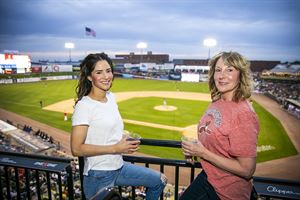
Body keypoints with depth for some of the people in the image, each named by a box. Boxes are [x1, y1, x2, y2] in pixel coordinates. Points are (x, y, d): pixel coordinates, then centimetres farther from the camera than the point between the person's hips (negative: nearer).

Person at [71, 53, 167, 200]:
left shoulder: (111, 97, 3)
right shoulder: (84, 106, -20)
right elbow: (76, 149, -21)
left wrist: (126, 141, -2)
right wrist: (115, 148, -22)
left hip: (119, 167, 7)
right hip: (99, 176, -7)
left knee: (160, 180, 13)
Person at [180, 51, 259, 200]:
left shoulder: (244, 114, -26)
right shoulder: (216, 102, -2)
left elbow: (246, 169, -25)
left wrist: (203, 153, -23)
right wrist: (195, 149, -2)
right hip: (207, 176, 7)